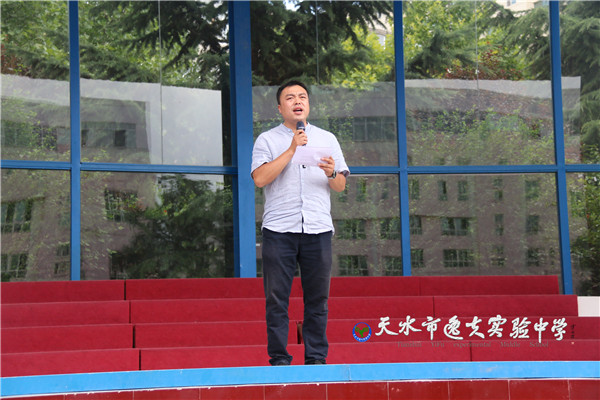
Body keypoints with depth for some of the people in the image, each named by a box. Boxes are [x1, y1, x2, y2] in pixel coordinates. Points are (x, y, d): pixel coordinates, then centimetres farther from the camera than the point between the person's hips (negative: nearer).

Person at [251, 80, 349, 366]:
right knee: (277, 298, -3)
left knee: (317, 298, 2)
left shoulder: (327, 139, 16)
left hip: (318, 229, 2)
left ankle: (316, 358, 9)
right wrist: (292, 149, -10)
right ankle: (279, 359, 3)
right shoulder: (267, 140, 7)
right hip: (279, 230, -2)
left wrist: (331, 173, -8)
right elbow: (260, 178, -9)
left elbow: (341, 186, 15)